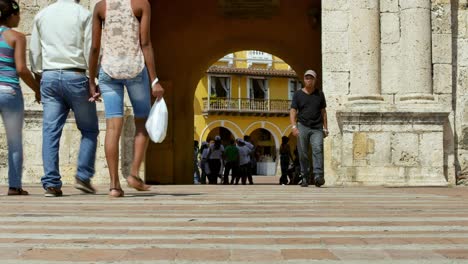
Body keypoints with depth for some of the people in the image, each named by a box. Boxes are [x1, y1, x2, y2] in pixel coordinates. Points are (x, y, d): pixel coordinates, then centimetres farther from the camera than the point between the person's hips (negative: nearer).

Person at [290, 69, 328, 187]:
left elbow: (323, 111, 16)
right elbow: (293, 111, 3)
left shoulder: (319, 94, 13)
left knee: (318, 149, -18)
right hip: (302, 126, 0)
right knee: (303, 154, 0)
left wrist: (325, 128, 11)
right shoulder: (298, 94, 7)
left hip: (317, 128, 0)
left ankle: (318, 176, -26)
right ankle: (305, 178, 8)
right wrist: (294, 126, -11)